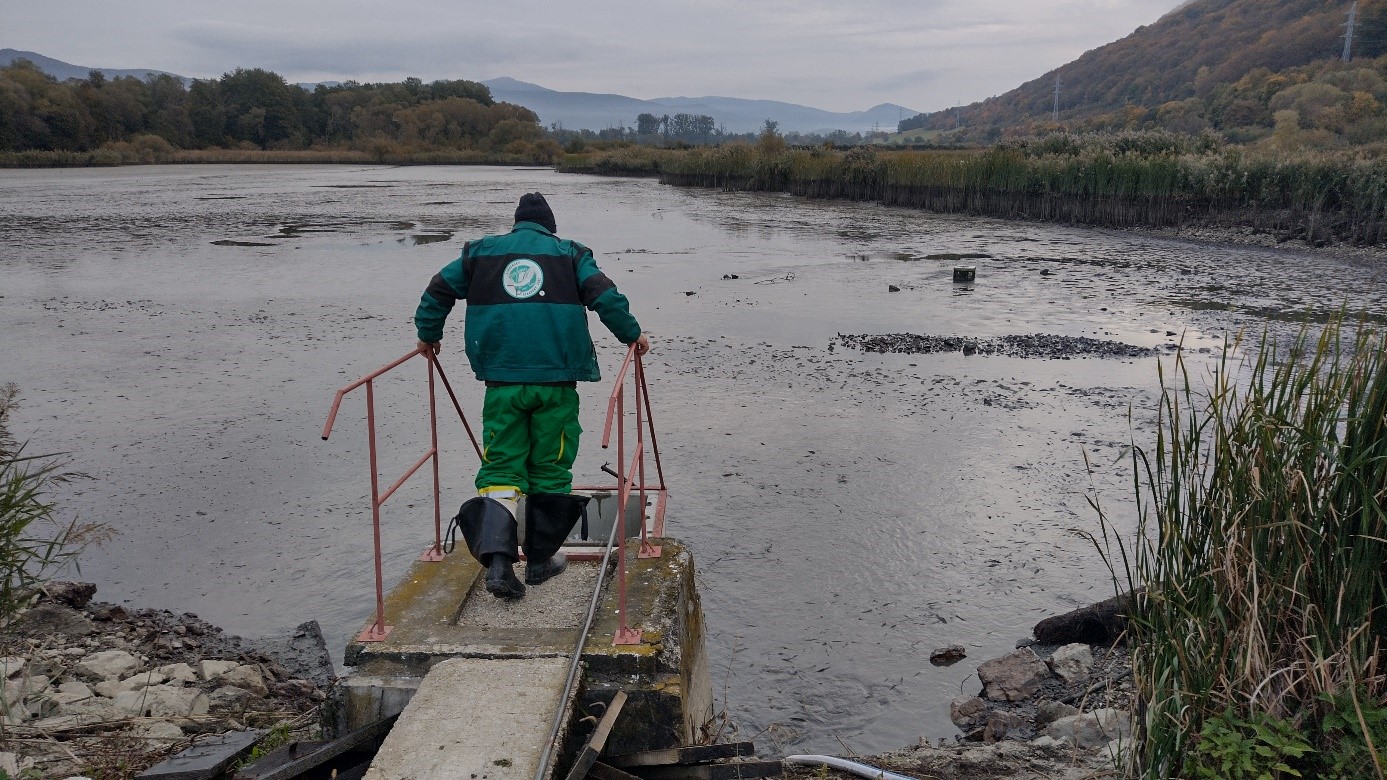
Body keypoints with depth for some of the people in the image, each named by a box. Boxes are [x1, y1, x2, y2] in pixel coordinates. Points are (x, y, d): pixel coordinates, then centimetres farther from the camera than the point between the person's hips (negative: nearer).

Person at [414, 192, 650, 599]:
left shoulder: (481, 250, 15)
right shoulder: (570, 253, 10)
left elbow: (438, 289, 15)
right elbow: (604, 295, -2)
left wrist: (428, 335, 28)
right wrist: (632, 334, 8)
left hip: (502, 381, 1)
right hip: (555, 381, -1)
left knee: (500, 467, 5)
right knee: (550, 469, 10)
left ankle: (497, 558, -12)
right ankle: (540, 559, 18)